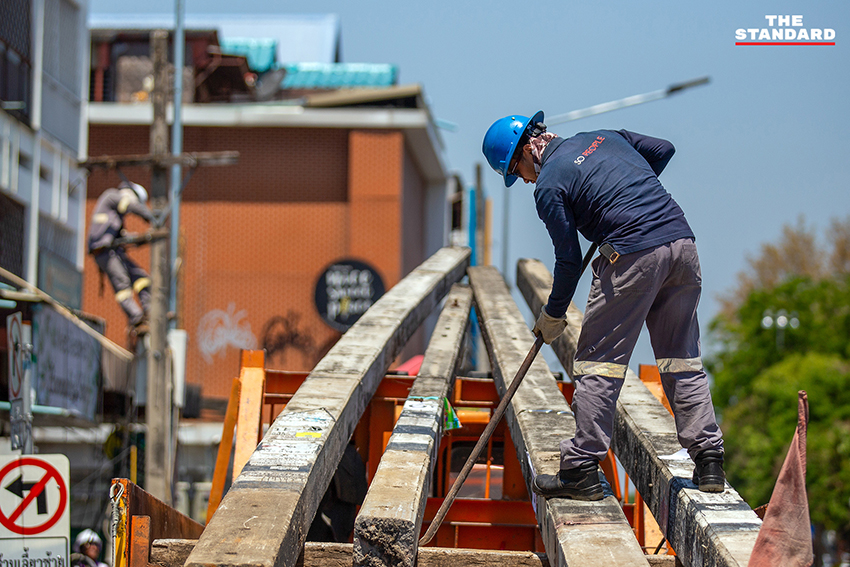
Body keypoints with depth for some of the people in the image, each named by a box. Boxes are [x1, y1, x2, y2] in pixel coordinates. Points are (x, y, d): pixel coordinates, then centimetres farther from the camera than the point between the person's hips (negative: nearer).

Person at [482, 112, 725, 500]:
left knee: (597, 361, 2)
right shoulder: (603, 137, 20)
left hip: (634, 255, -7)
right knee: (682, 358, 14)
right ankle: (709, 462, 11)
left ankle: (581, 469, 1)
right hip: (682, 242, 7)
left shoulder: (549, 185, 0)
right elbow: (663, 150, 28)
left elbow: (569, 259, 1)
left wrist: (552, 316, 14)